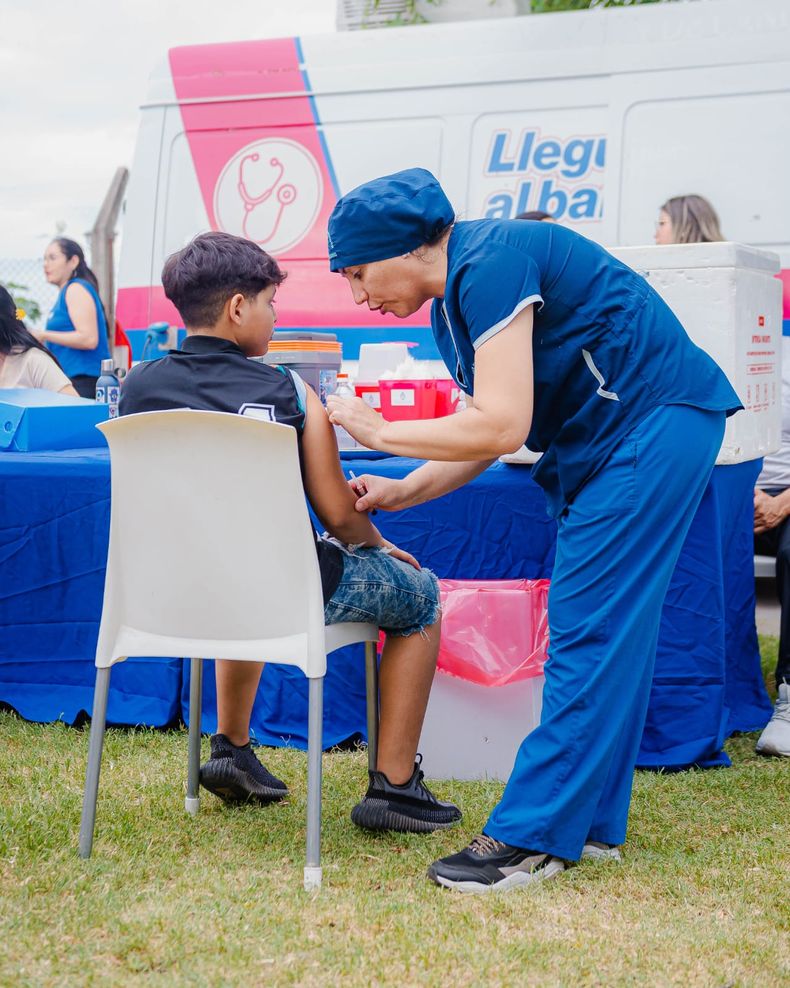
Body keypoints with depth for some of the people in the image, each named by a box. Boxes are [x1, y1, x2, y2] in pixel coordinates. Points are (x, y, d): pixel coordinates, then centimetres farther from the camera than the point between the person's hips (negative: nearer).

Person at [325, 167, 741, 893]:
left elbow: (501, 427, -23)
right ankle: (590, 822, 18)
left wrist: (379, 432, -13)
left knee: (590, 630, -11)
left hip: (658, 423, -10)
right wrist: (399, 493, 5)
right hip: (606, 440, 10)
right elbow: (486, 431, 16)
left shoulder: (490, 263, -19)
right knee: (607, 629, 11)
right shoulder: (454, 303, 13)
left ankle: (532, 838, -9)